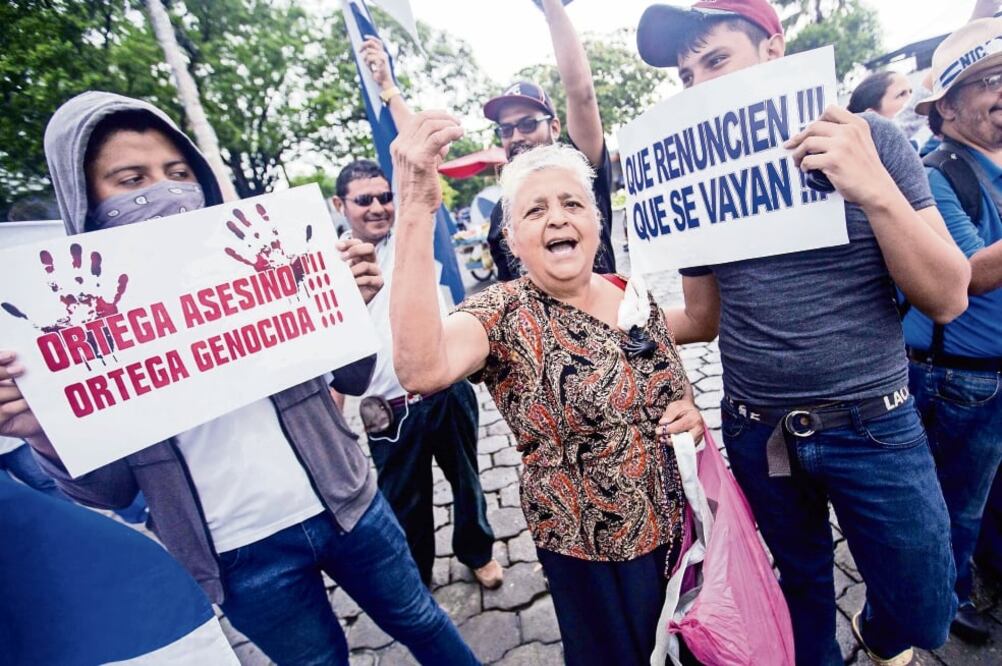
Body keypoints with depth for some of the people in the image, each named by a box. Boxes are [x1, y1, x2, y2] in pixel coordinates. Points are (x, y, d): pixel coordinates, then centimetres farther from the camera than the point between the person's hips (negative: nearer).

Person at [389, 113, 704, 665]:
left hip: (670, 525, 5)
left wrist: (689, 411, -11)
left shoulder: (637, 297, -4)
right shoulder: (503, 314, -19)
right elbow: (421, 371, -42)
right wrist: (416, 209, -47)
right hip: (587, 548, -5)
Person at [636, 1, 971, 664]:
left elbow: (948, 299, -11)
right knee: (802, 585, 21)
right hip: (756, 433, 2)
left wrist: (875, 192, -25)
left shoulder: (873, 141, -8)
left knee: (923, 613, 14)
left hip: (874, 428, -1)